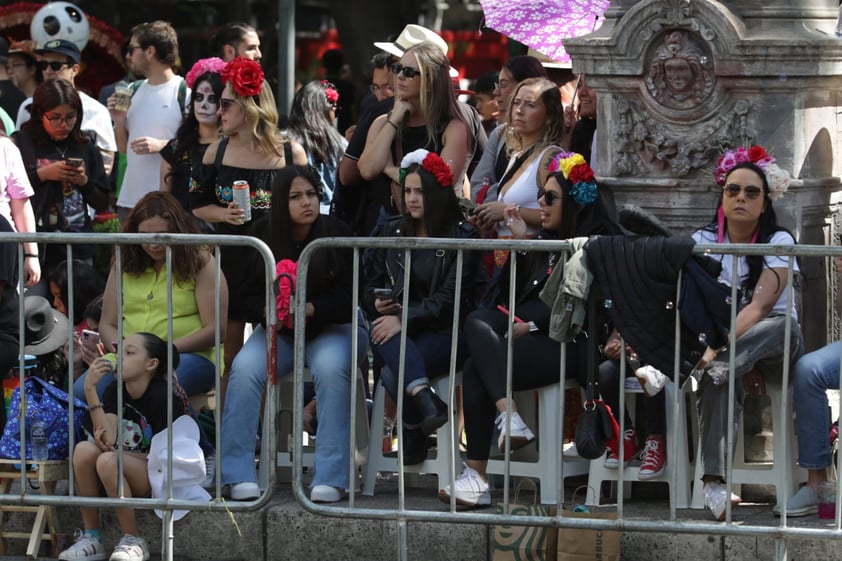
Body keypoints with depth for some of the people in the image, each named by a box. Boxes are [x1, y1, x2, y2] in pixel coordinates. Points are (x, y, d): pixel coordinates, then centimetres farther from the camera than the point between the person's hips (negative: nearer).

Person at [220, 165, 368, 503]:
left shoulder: (336, 234, -8)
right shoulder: (264, 237, -2)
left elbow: (349, 297, -11)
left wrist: (309, 309, -27)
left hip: (332, 327, -2)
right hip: (280, 331, 2)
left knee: (331, 368, -36)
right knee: (245, 369, -27)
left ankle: (331, 478, -36)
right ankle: (237, 474, -25)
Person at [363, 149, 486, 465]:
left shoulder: (462, 237, -1)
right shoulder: (393, 233, 16)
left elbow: (450, 299, -11)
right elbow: (371, 282, 17)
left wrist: (404, 318, -22)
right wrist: (377, 303, -7)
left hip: (445, 332, -4)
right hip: (401, 330, 4)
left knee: (393, 377, -32)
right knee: (381, 331, -36)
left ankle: (415, 435, -11)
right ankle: (425, 400, -48)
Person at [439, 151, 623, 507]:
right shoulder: (547, 242, 26)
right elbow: (511, 294, 21)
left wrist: (530, 325, -15)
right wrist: (520, 241, 15)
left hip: (567, 344, -8)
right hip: (532, 330, 8)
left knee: (475, 370, -24)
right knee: (478, 323, -23)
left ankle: (477, 476, -29)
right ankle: (508, 415, -38)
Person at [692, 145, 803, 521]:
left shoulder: (778, 242, -7)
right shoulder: (704, 241, 2)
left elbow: (760, 305, -22)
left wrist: (717, 349, -39)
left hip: (774, 345, 0)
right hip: (722, 339, 0)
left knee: (782, 325, -37)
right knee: (720, 380, -36)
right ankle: (714, 483, -50)